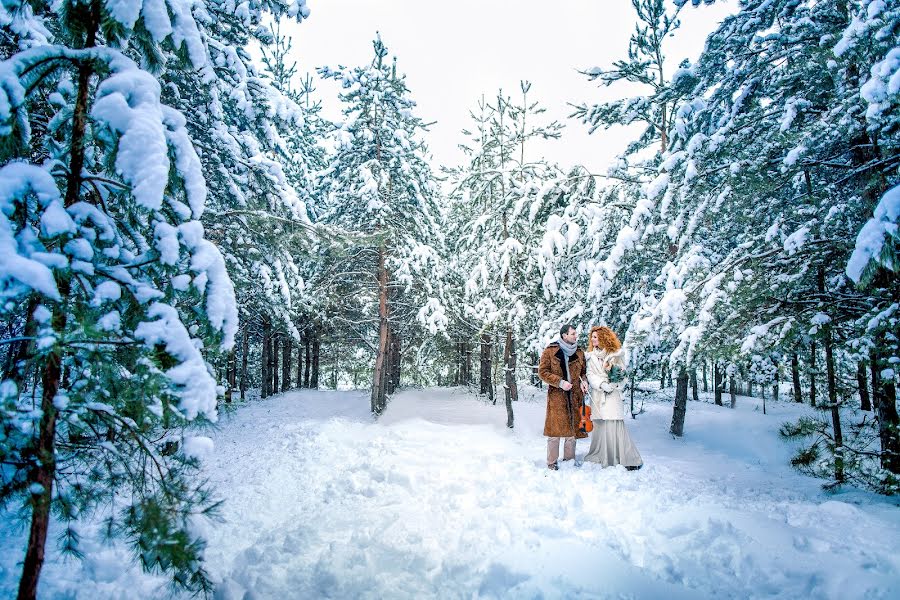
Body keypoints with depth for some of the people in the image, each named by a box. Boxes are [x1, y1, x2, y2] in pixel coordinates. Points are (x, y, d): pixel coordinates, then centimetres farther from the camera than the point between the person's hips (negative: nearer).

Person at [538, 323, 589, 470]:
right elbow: (542, 372, -4)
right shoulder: (550, 351, -4)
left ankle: (569, 458, 26)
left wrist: (584, 381, -3)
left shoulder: (580, 353, 9)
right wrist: (560, 382, -13)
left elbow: (584, 372, 19)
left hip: (575, 395, 4)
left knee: (572, 428, 10)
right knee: (555, 429, -2)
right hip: (556, 395, -4)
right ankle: (552, 462, 9)